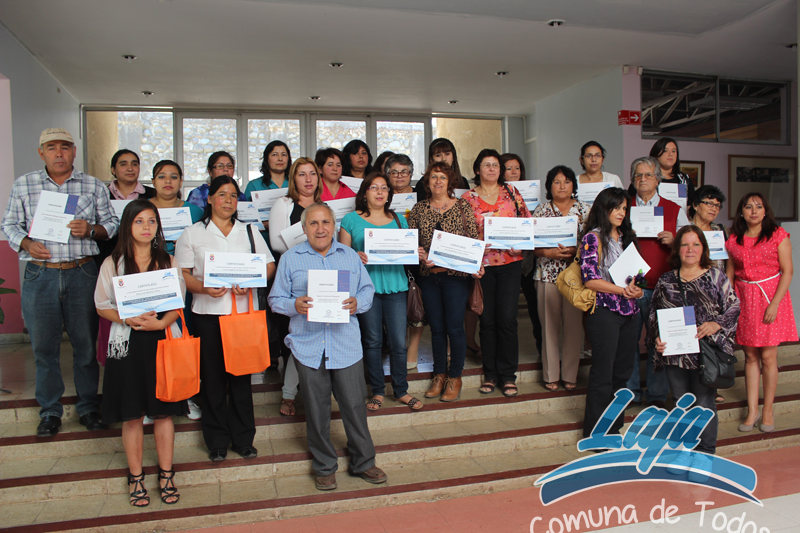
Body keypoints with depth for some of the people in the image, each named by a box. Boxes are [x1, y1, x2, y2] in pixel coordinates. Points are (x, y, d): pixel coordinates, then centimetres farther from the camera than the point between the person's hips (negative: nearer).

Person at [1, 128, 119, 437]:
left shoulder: (94, 186, 7)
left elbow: (112, 224, 7)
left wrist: (90, 230, -13)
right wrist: (26, 244, -8)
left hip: (82, 273, 0)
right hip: (39, 275, 1)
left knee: (86, 344, 6)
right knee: (44, 345, 8)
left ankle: (88, 406, 22)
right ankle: (50, 411, 23)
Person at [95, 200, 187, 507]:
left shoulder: (169, 262, 6)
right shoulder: (112, 264, 3)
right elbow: (102, 306, 3)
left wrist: (160, 322, -16)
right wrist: (129, 319, -16)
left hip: (163, 342, 1)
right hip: (127, 345, 0)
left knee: (163, 412, 7)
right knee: (132, 415, 6)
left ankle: (166, 475, 21)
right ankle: (136, 477, 23)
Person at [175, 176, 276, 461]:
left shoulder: (250, 231, 13)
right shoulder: (192, 234, 8)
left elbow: (269, 265, 9)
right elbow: (182, 274, 2)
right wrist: (204, 288, -16)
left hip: (244, 310, 1)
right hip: (207, 313, -1)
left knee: (241, 376, 5)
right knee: (212, 376, 3)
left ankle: (243, 438, 17)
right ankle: (217, 440, 17)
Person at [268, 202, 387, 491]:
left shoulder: (350, 256, 10)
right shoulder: (290, 259, 5)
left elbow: (368, 290, 11)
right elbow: (275, 299, 5)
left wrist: (358, 303, -10)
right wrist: (294, 305, -16)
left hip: (347, 345, 1)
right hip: (308, 345, -1)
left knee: (354, 404, 5)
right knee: (317, 410, 9)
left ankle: (363, 462, 24)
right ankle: (324, 467, 27)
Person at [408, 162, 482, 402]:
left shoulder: (463, 206, 3)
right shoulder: (419, 209, 8)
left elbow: (474, 239, 1)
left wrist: (477, 264, -12)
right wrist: (419, 254, -13)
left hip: (455, 276, -2)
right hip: (428, 276, 2)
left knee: (455, 327, 1)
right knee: (436, 328, 11)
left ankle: (455, 377, 17)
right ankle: (439, 375, 25)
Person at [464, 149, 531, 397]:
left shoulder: (511, 192, 8)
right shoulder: (468, 197, 5)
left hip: (510, 262, 0)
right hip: (483, 264, 0)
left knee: (507, 319, -3)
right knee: (487, 320, 5)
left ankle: (508, 376, 10)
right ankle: (490, 374, 18)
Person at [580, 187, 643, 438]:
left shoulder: (628, 237, 15)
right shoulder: (592, 238, -6)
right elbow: (590, 279, -13)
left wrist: (636, 288, -1)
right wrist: (622, 290, -18)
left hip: (630, 312, 7)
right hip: (604, 311, -7)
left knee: (622, 372, 12)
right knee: (603, 374, -1)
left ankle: (614, 428, 24)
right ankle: (594, 433, 11)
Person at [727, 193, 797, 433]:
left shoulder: (778, 235, -1)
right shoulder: (733, 240, 6)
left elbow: (787, 271, -4)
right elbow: (729, 274, 10)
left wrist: (774, 303, -12)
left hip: (771, 296, -2)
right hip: (744, 299, 3)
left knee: (767, 357, -1)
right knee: (750, 356, 6)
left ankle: (768, 411, 13)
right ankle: (752, 411, 13)